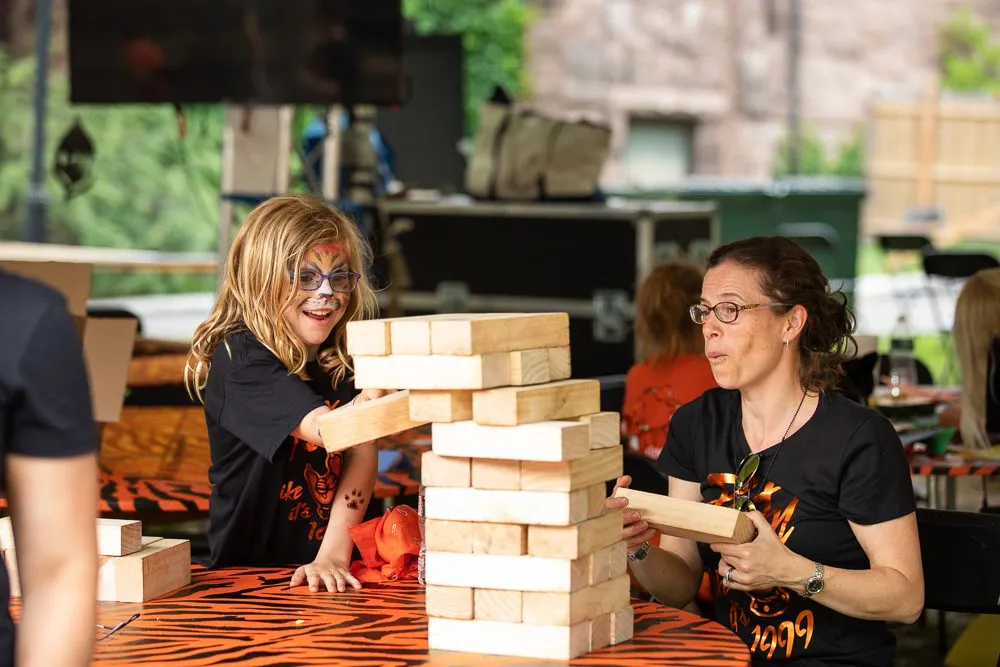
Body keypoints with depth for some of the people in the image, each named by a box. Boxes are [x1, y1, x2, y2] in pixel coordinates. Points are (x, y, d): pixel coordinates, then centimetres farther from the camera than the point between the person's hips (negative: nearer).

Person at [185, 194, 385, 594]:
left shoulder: (345, 361, 9)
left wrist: (333, 556, -14)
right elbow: (330, 430, -21)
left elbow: (362, 453, -2)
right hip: (246, 573, -4)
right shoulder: (240, 359, -10)